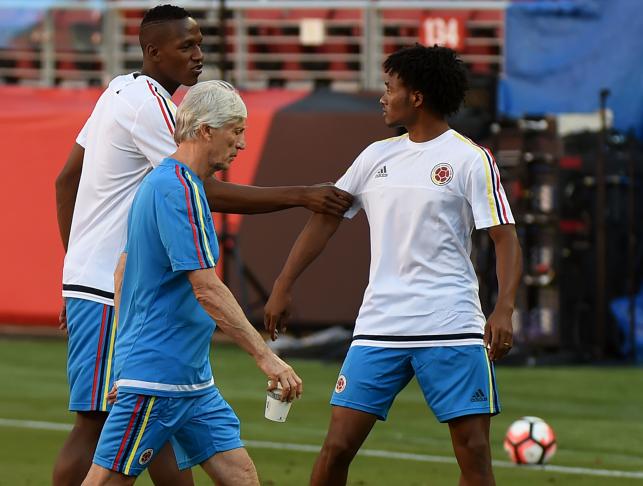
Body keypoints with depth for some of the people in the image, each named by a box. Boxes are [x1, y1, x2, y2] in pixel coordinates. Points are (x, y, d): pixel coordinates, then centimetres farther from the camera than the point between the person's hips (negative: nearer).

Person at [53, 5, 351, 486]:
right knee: (95, 422, -7)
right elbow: (209, 193, -18)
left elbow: (66, 180, 17)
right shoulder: (149, 106, -16)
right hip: (108, 293, -10)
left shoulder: (121, 92, 12)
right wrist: (303, 196, -17)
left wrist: (77, 265, 20)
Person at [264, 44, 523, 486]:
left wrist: (504, 310, -20)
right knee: (337, 446, -2)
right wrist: (284, 286, 11)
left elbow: (505, 238, -6)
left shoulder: (470, 159, -2)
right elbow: (325, 219, 18)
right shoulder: (376, 157, 13)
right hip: (379, 328, 4)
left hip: (453, 328, -4)